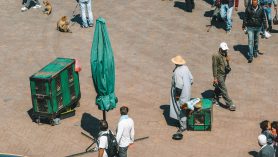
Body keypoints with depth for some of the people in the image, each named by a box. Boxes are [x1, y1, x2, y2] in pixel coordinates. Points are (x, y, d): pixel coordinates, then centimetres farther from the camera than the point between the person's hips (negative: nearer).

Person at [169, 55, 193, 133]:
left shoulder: (177, 72, -27)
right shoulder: (185, 68, -2)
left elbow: (179, 85, -27)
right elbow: (191, 78, 7)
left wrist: (177, 94, -18)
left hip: (181, 94, -9)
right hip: (187, 91, 9)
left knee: (180, 109, 3)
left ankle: (183, 126, 10)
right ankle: (185, 121, 37)